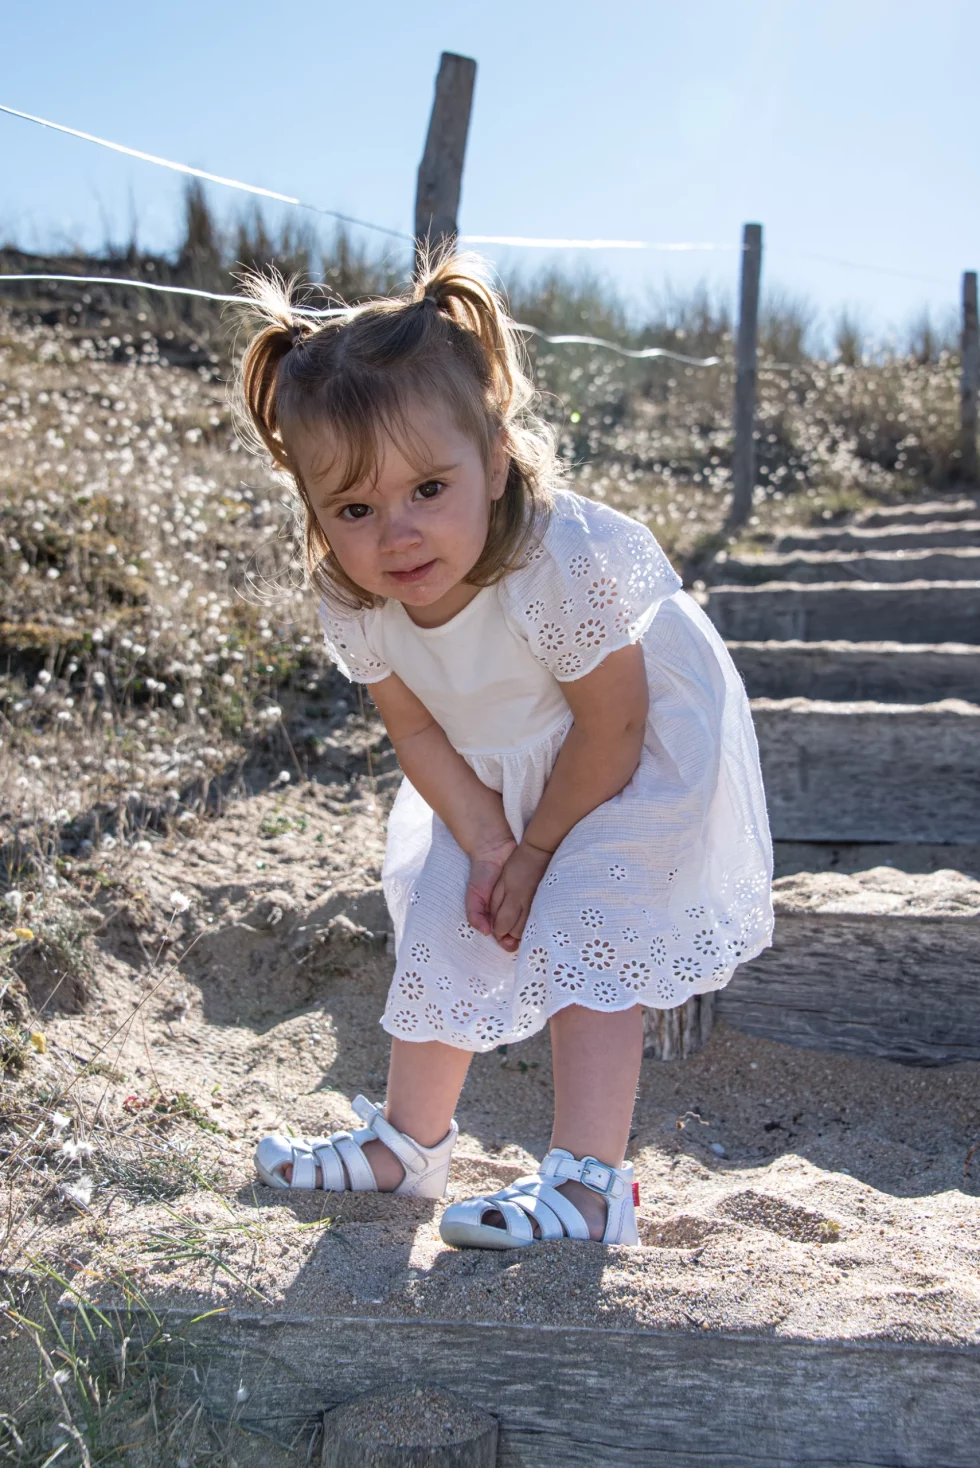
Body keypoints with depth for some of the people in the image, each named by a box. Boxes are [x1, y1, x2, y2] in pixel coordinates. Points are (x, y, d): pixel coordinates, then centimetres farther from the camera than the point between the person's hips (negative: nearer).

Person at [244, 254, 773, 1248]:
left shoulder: (561, 566, -40)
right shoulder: (351, 601, -22)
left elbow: (611, 731, -27)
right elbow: (417, 729, -7)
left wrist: (539, 848, -15)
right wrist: (489, 843, -17)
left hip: (648, 752, -6)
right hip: (496, 771, 6)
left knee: (583, 934, -15)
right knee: (443, 930, 10)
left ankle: (588, 1181, -4)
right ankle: (408, 1141, 28)